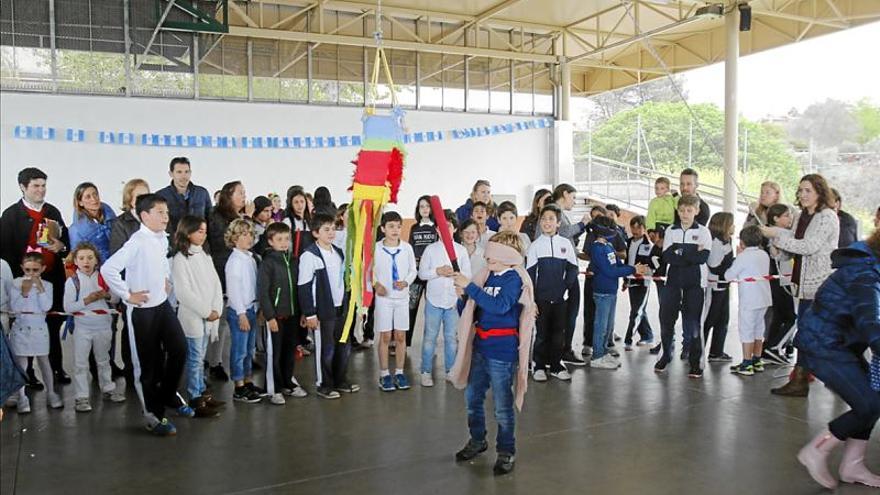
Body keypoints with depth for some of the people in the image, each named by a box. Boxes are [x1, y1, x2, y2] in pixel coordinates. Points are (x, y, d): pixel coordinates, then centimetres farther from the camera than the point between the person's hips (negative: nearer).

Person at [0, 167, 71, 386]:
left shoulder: (53, 212, 11)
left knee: (54, 326, 10)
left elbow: (66, 241, 17)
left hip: (53, 280, 4)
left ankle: (57, 368, 19)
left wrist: (61, 247, -7)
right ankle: (27, 372, 17)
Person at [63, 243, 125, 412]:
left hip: (103, 326, 3)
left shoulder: (104, 278, 0)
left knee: (103, 360, 18)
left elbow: (116, 299, 5)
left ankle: (108, 388, 31)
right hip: (82, 328, -2)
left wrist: (107, 295, -15)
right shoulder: (72, 281, -7)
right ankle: (82, 397, 8)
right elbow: (67, 307, -12)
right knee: (81, 364, 1)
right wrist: (87, 300, -22)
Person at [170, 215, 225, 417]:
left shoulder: (205, 256, 11)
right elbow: (183, 292, -16)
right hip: (192, 317, -7)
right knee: (194, 359, -1)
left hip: (209, 316, 7)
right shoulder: (180, 259, -11)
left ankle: (202, 393, 25)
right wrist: (205, 312, -14)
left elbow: (216, 284, 8)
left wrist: (216, 310, -5)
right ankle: (196, 401, 6)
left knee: (200, 357, 16)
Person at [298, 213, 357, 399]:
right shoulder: (309, 256, -13)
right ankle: (324, 385, 17)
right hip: (323, 311, -7)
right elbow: (303, 286, -13)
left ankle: (340, 380, 29)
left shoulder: (339, 253, 10)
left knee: (344, 346, 13)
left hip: (341, 308, 7)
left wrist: (348, 303, 17)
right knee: (325, 349, 2)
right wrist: (309, 314, -14)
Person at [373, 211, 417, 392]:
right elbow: (369, 270, 1)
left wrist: (406, 282, -12)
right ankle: (384, 374, 14)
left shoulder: (407, 248, -3)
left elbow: (413, 270, 5)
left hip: (402, 296, 2)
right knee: (385, 336, 4)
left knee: (401, 336, 7)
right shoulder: (376, 248, -8)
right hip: (384, 297, -2)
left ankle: (399, 372, 19)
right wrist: (375, 284, -14)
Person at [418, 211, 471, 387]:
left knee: (451, 337, 9)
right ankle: (426, 372, 13)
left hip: (454, 300, 1)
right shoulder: (430, 249, 1)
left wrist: (455, 273, -16)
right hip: (433, 299, -1)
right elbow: (421, 273, -2)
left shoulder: (461, 250, 5)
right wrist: (438, 271, -16)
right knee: (430, 336, 4)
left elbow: (468, 274, 2)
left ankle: (450, 371, 20)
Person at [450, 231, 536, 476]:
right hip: (481, 347, 7)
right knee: (472, 397, 17)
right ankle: (478, 441, 37)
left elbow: (500, 306, -30)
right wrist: (465, 291, -1)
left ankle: (507, 452, 22)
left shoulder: (514, 278, -14)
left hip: (502, 351, -7)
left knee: (502, 406, 5)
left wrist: (470, 286, -28)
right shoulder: (488, 275, 6)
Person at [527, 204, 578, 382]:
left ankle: (556, 366, 20)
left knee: (558, 332, 8)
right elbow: (530, 273, -2)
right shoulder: (535, 245, -2)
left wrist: (565, 287, -8)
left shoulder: (565, 243, 3)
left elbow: (572, 268, 6)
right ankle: (539, 366, 16)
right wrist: (531, 299, -7)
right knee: (542, 333, 4)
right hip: (541, 298, -2)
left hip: (560, 297, 2)